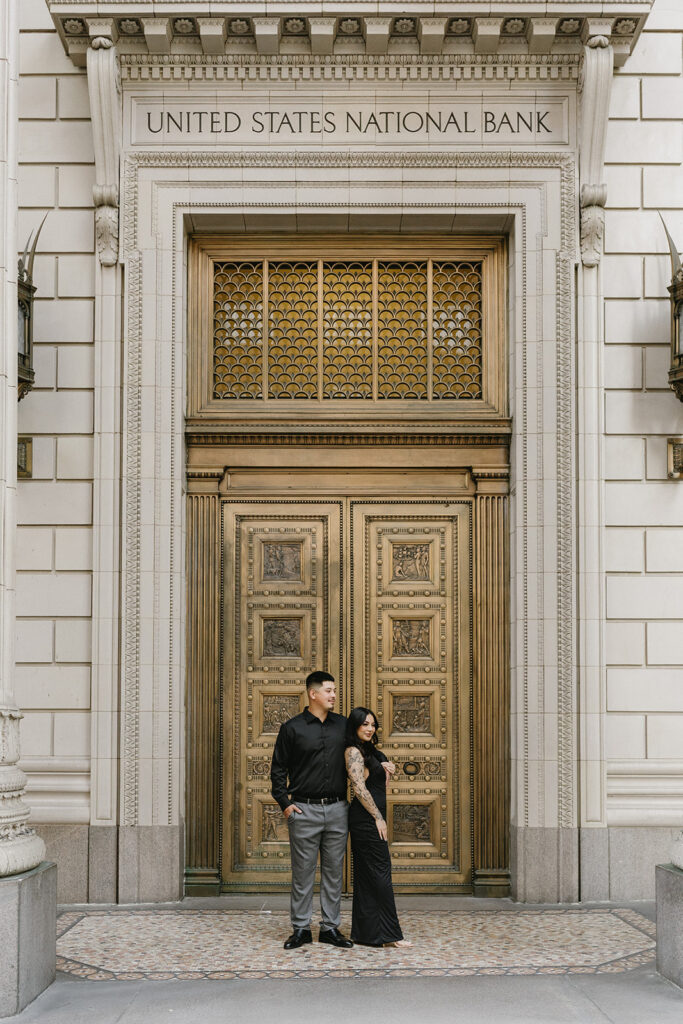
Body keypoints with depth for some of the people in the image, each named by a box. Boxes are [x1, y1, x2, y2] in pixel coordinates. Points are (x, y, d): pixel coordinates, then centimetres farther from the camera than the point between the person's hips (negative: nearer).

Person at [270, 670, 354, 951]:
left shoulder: (343, 725, 10)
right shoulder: (292, 728, 1)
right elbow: (278, 769, 4)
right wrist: (284, 803, -4)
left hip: (337, 809, 3)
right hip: (304, 810, -3)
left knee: (334, 870, 7)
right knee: (303, 871, 2)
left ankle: (330, 927, 16)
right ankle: (300, 928, 11)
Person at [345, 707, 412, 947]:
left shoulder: (370, 751, 16)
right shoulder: (354, 751, -12)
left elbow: (382, 787, 28)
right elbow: (360, 788, -20)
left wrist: (386, 768, 6)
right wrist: (378, 818, -18)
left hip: (369, 819, 10)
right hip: (366, 819, -10)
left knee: (366, 876, 11)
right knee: (380, 874, -8)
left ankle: (365, 932, 16)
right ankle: (389, 934, -6)